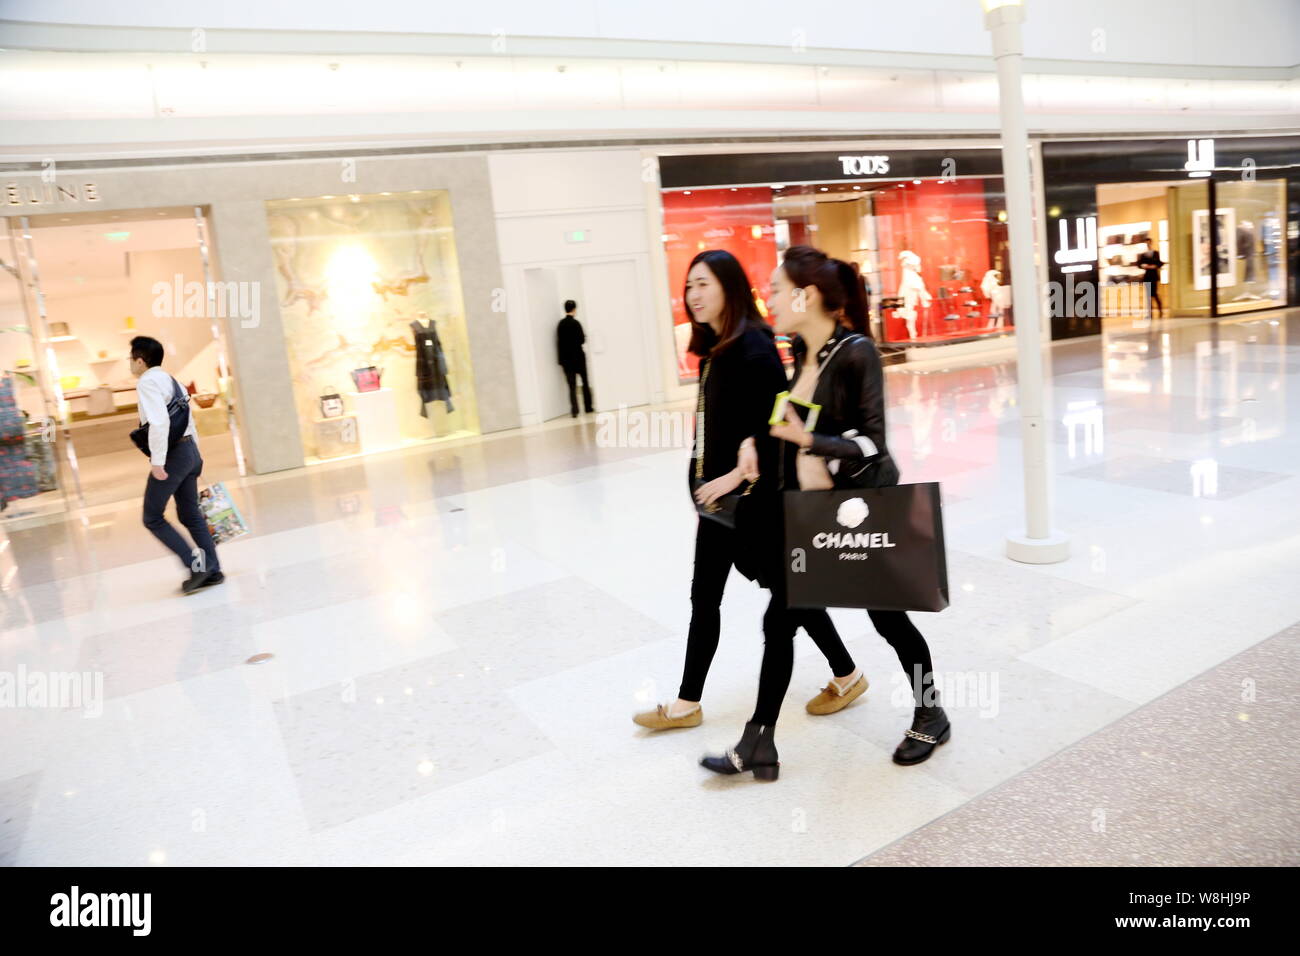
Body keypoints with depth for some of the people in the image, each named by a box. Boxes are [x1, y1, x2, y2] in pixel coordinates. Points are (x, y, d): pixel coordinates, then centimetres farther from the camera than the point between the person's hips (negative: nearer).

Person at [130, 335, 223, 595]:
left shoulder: (148, 382, -11)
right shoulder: (172, 381, 18)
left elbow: (159, 422, -24)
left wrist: (157, 461, -24)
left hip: (172, 455, -9)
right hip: (189, 450, 9)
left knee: (153, 518, 1)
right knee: (190, 515, 13)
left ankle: (195, 562, -8)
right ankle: (212, 571, 14)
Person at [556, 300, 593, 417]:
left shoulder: (560, 324, 2)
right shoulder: (575, 323, -12)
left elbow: (558, 342, 4)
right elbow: (581, 340, -12)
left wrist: (561, 359, 10)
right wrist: (585, 337, 8)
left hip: (565, 358, 3)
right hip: (578, 357, -3)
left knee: (572, 385, 1)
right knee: (585, 381, 15)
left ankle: (574, 410, -11)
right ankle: (588, 406, 20)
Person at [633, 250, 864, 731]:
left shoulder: (753, 347, -17)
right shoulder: (714, 348, 10)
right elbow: (716, 423, 9)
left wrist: (739, 475, -23)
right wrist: (706, 482, -4)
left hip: (753, 495, -9)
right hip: (718, 493, 9)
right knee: (704, 596, 14)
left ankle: (847, 676, 30)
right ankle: (687, 703, 26)